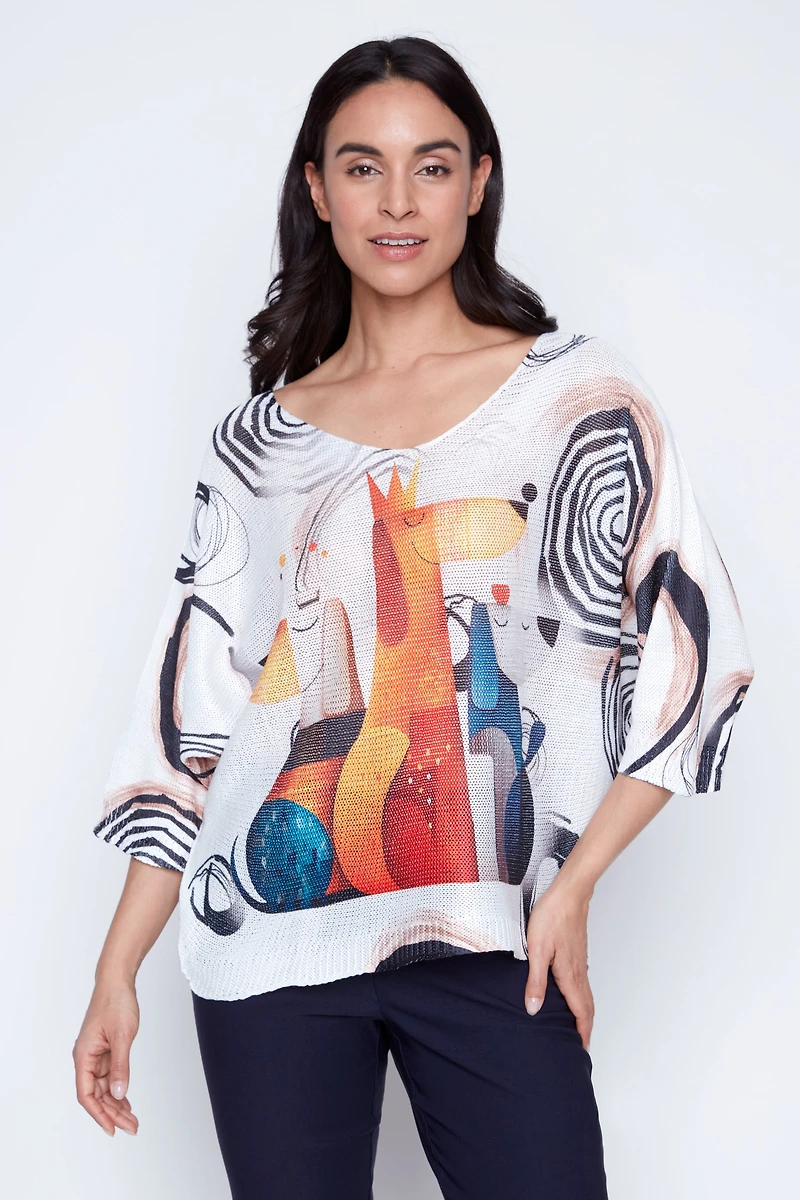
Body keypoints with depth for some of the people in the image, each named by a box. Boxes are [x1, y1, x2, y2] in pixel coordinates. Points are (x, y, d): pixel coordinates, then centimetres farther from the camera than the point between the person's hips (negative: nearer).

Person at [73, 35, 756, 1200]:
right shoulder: (259, 438, 8)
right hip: (268, 939, 2)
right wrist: (117, 971, 5)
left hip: (489, 950, -1)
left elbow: (692, 652, -1)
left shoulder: (578, 393, 2)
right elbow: (191, 711, 8)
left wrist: (572, 885, -9)